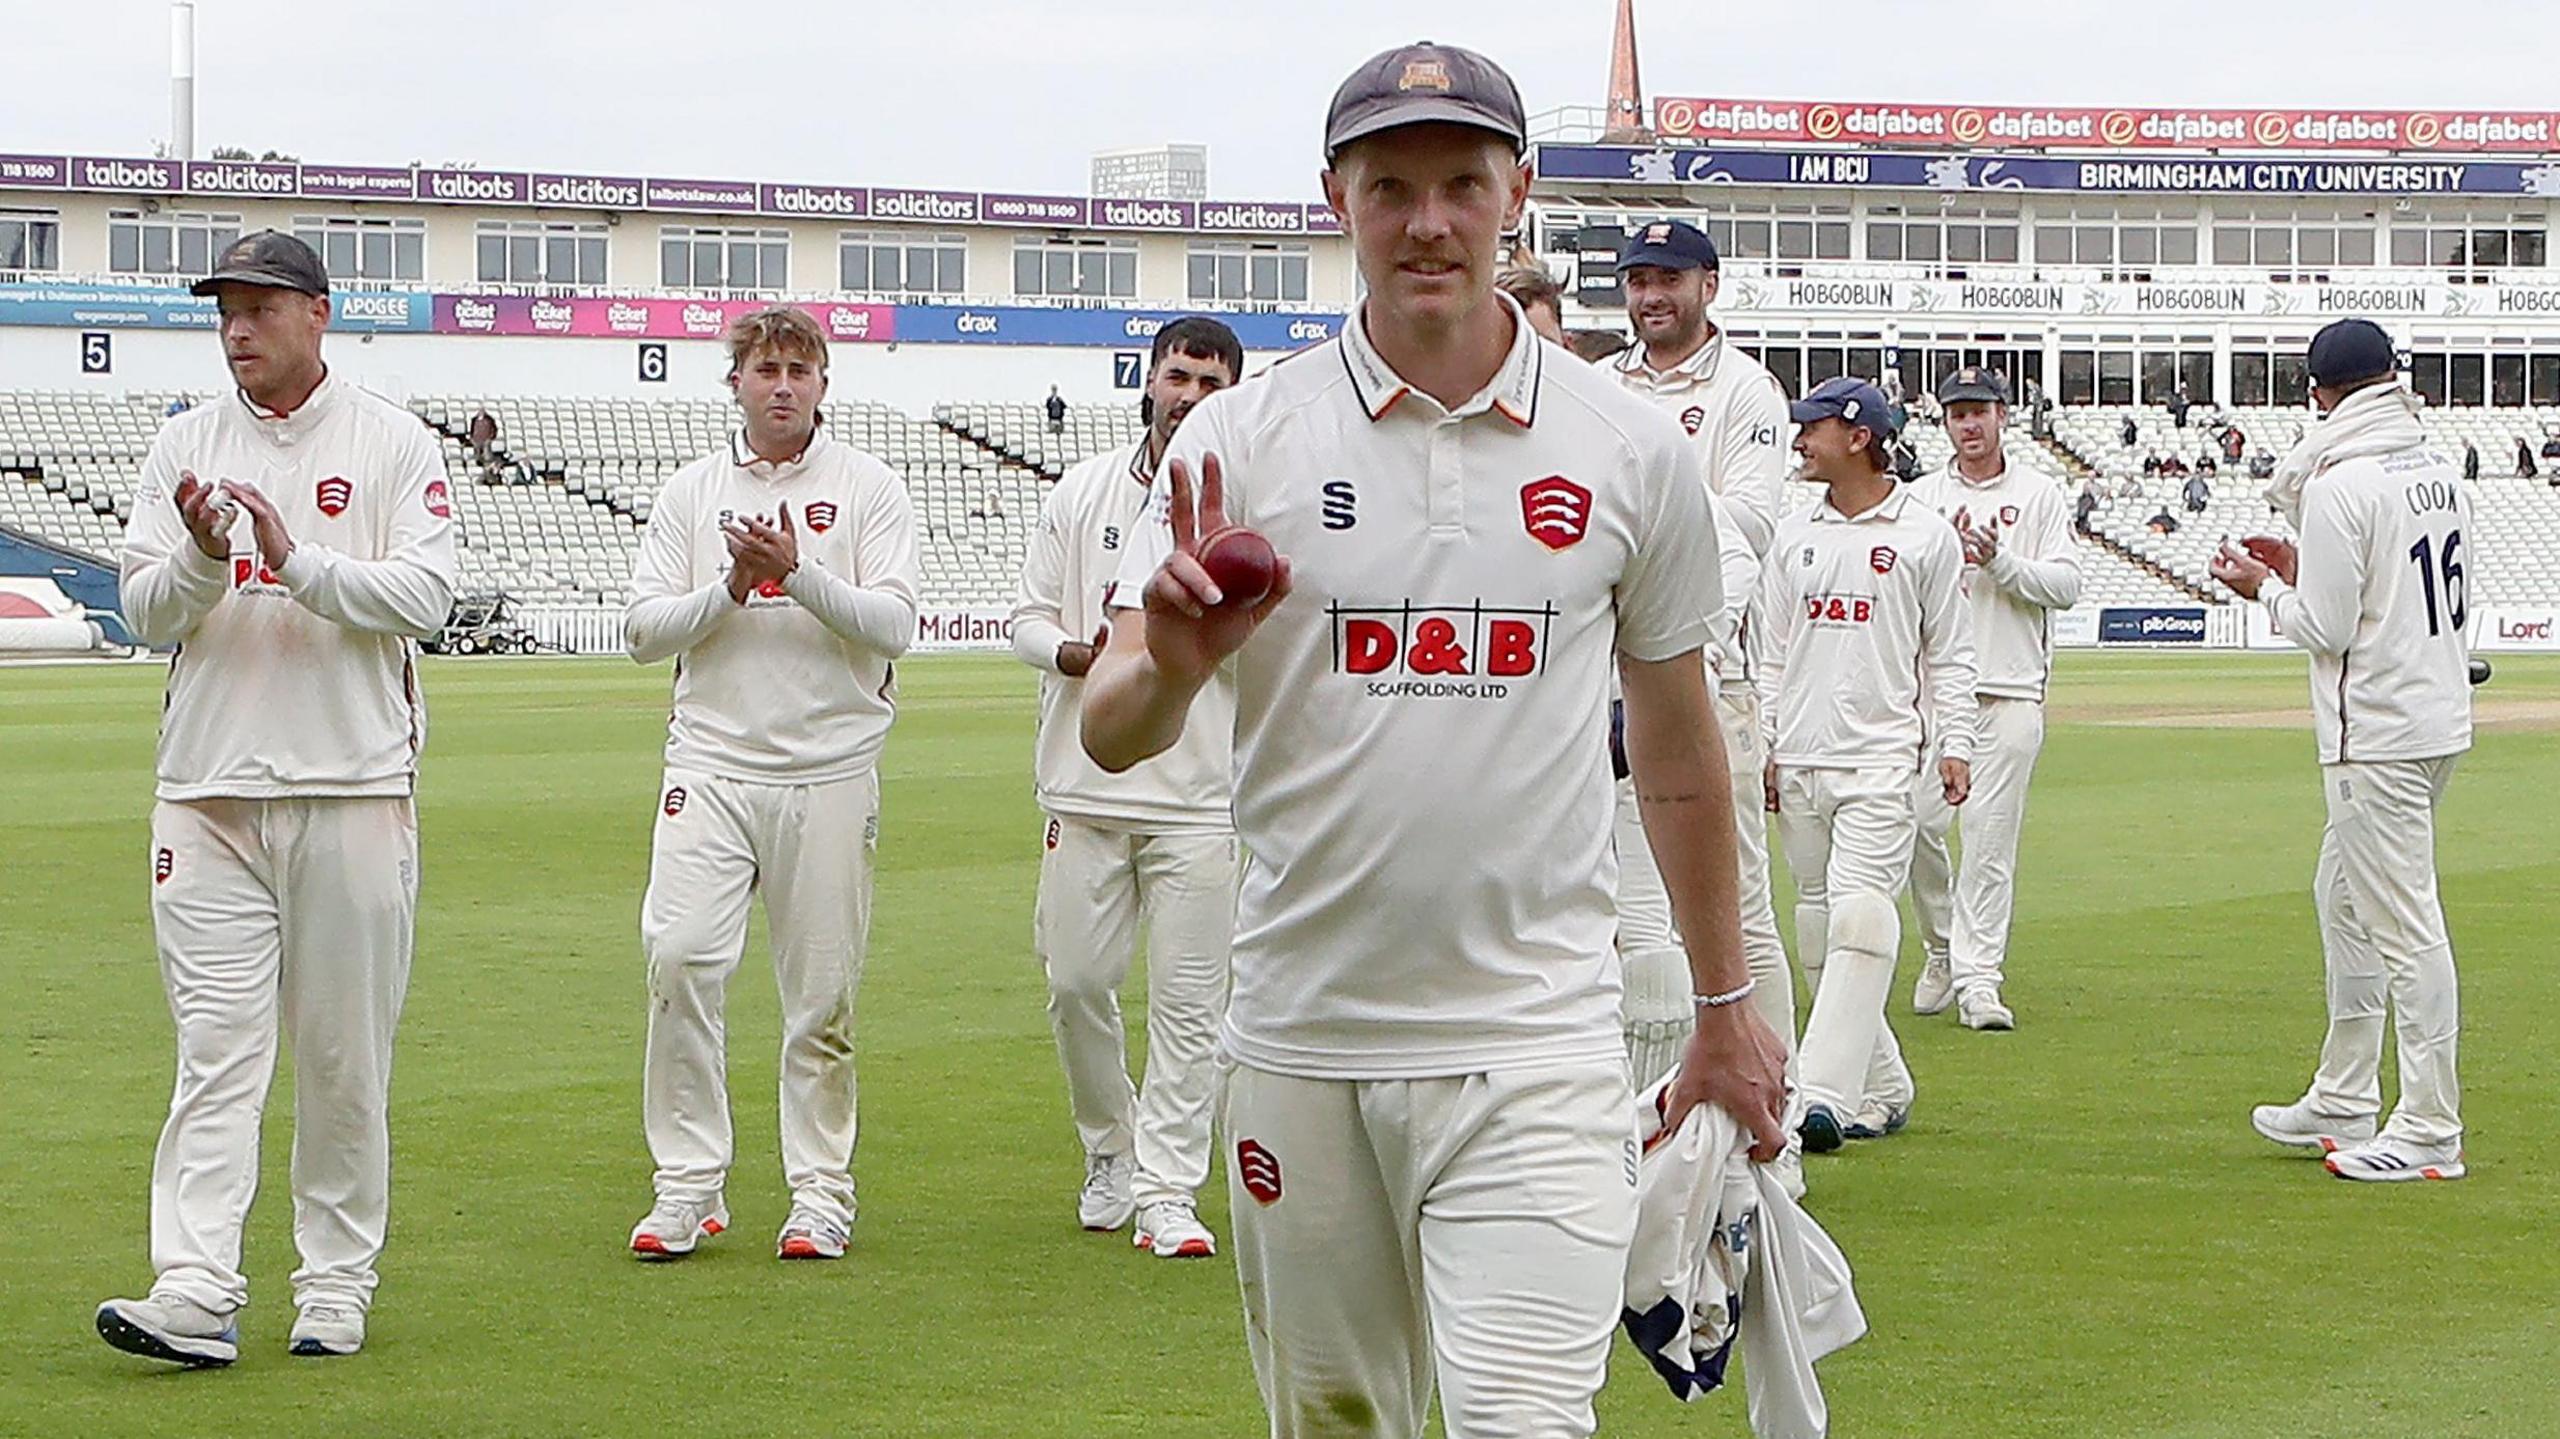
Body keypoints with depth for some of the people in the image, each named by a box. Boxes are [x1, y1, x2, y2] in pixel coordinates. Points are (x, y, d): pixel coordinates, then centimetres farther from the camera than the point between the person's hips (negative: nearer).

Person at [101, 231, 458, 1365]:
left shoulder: (392, 444, 3)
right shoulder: (186, 446, 10)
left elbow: (424, 596, -9)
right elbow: (145, 611, 2)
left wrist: (295, 559, -20)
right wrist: (202, 557, -19)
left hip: (355, 792, -1)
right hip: (210, 792, 1)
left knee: (346, 1057, 4)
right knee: (217, 1047, -7)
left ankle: (336, 1290, 13)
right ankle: (195, 1297, -14)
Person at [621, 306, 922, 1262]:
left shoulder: (867, 491, 5)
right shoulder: (692, 493, 11)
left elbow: (894, 624, -5)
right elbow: (643, 628, 5)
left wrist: (800, 574, -18)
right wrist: (732, 586, -10)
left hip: (830, 767, -1)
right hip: (712, 762, 1)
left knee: (824, 992, 1)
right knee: (680, 957, -12)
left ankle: (821, 1192, 11)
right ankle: (687, 1184, -4)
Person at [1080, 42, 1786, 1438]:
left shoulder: (1632, 449, 3)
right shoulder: (1241, 438, 0)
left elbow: (1675, 741, 14)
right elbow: (1110, 733, -6)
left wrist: (1724, 1005, 18)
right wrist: (1170, 666, -29)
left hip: (1531, 1045, -1)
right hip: (1299, 1043, 1)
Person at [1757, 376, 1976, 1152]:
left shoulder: (1927, 535, 1)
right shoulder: (1793, 536, 13)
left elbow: (1950, 655, 3)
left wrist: (1954, 744, -5)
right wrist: (1761, 748, 11)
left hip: (1881, 760, -5)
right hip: (1800, 761, 5)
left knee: (1860, 917, -17)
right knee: (1819, 933, 6)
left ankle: (1822, 1096, -25)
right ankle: (1883, 1091, 16)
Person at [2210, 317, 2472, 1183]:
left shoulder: (2338, 485, -16)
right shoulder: (2438, 471, 10)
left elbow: (2328, 628, -16)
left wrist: (2265, 590, 2)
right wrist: (2300, 573, 18)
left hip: (2379, 735, -9)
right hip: (2442, 716, 9)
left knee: (2404, 924, -6)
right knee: (2344, 894, 21)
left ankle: (2431, 1134, -4)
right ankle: (2343, 1102, 28)